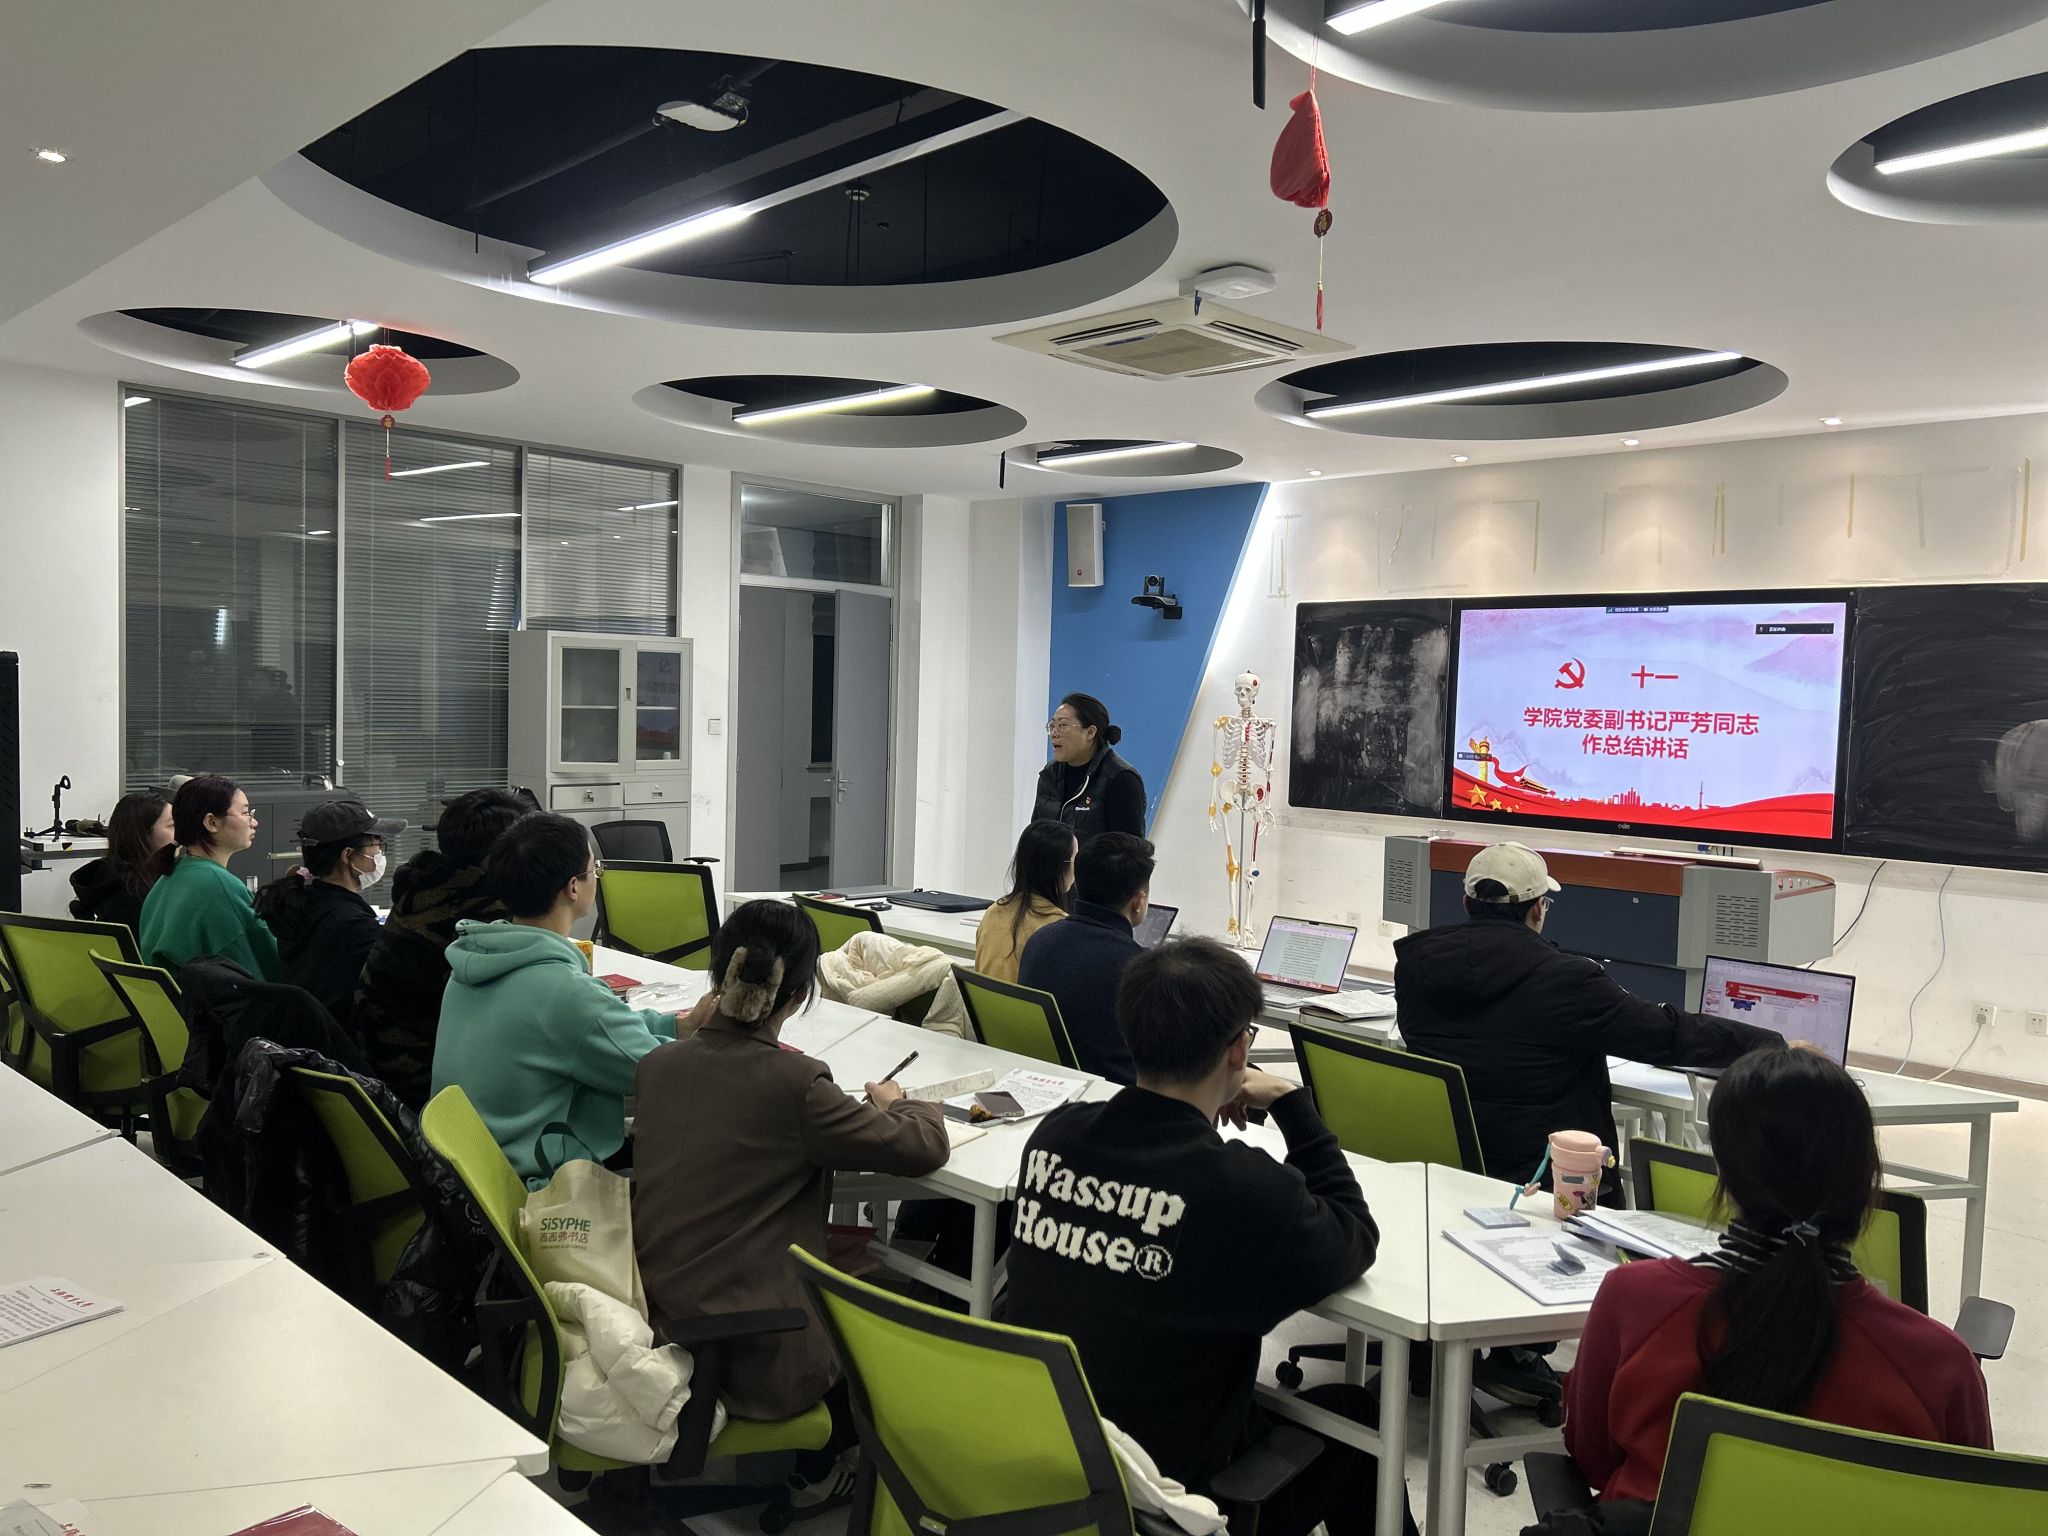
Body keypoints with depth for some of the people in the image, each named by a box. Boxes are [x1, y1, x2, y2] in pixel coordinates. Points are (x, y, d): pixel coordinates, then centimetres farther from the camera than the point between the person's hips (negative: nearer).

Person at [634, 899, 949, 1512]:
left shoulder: (658, 1064, -6)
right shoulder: (794, 1083, -22)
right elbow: (925, 1147, -11)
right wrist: (894, 1104, 9)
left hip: (656, 1323, 6)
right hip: (751, 1360, -6)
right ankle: (819, 1471, 43)